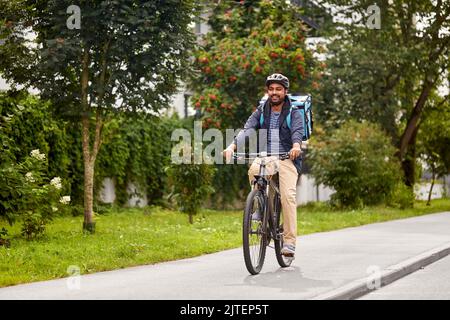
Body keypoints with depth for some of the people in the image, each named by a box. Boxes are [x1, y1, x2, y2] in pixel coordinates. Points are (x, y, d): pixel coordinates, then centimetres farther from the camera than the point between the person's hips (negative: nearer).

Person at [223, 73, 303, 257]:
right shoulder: (261, 112, 11)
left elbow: (298, 130, -17)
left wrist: (296, 145, -41)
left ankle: (289, 242, -19)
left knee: (288, 196, -21)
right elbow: (247, 130, -5)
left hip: (287, 159, -2)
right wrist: (232, 146, -26)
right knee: (254, 170, -33)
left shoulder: (293, 113, 4)